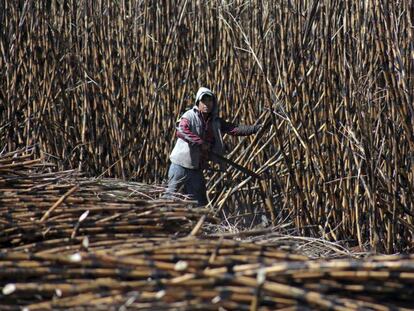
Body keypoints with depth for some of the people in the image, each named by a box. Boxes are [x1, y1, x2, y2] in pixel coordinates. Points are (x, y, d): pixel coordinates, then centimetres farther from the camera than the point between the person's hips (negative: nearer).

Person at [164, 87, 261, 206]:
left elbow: (235, 129, 3)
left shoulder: (216, 122, 8)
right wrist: (201, 143, -31)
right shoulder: (189, 116, -10)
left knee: (199, 202, 9)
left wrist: (256, 128, -8)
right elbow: (181, 131, -28)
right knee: (170, 195, -4)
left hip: (197, 169, 6)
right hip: (181, 165, -6)